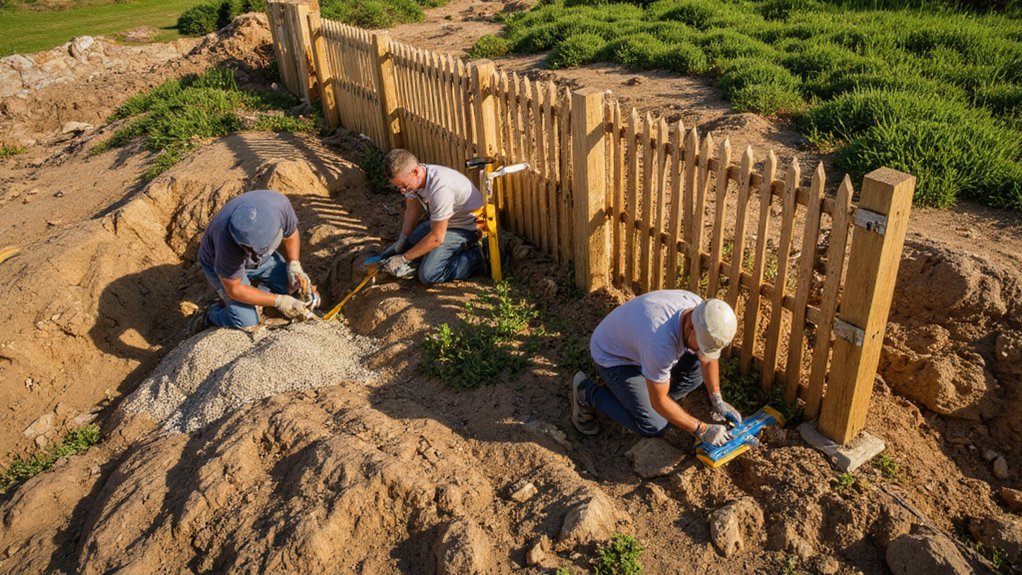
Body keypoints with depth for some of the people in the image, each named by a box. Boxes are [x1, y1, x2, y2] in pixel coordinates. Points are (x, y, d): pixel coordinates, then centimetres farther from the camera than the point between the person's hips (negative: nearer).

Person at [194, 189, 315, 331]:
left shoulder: (279, 203, -34)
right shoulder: (228, 241, -43)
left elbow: (291, 234, -9)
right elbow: (234, 289, -27)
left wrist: (294, 266, -21)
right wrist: (279, 301, -28)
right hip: (218, 263, -5)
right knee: (247, 323, -12)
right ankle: (211, 316, 16)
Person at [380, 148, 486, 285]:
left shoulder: (440, 188, -37)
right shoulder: (410, 179, -12)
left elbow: (437, 238, -29)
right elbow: (412, 211, 5)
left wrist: (403, 259, -20)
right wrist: (400, 244, -3)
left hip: (465, 227, -8)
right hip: (439, 222, 9)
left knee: (428, 275, -23)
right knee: (389, 254, 8)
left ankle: (474, 259, -7)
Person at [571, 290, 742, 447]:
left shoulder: (702, 312, -20)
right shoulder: (661, 343, -42)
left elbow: (708, 358, 0)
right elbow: (658, 401, -28)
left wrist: (717, 401, -7)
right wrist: (701, 430, -22)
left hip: (638, 343, 8)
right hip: (613, 356, -7)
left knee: (697, 369, -7)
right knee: (654, 426, -11)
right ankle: (586, 394, 3)